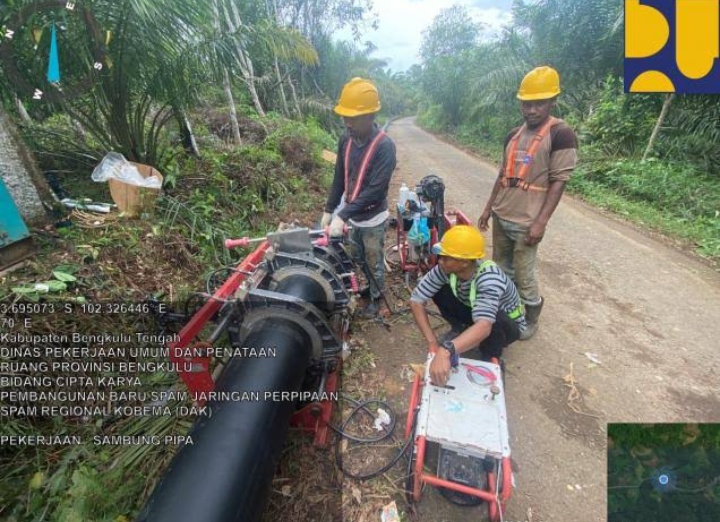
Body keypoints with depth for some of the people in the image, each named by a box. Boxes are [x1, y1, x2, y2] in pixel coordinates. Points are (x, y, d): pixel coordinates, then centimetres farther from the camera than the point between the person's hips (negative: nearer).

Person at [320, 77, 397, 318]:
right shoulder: (346, 139, -3)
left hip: (372, 219, -6)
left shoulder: (385, 146, -22)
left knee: (374, 262, 12)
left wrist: (343, 216, -32)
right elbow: (340, 177, 5)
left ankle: (376, 298, 35)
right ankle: (368, 286, 47)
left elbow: (375, 190, -28)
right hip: (350, 214, 6)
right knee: (357, 258, 22)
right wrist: (329, 210, 3)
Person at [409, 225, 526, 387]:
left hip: (506, 323, -4)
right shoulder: (445, 268, -25)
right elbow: (416, 300, -23)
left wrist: (446, 352, -68)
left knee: (494, 319, -39)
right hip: (472, 309, 4)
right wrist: (432, 342, -29)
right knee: (438, 291, -20)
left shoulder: (489, 278, -40)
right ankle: (460, 329, 8)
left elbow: (484, 326, -54)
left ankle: (491, 359, -6)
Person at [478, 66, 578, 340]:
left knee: (524, 276, 3)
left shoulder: (561, 134, -9)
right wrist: (488, 208, 13)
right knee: (500, 269, 17)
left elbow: (558, 181, -13)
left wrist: (541, 222, -18)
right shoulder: (514, 135, 11)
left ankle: (531, 318, 27)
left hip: (526, 222, -7)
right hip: (500, 216, 7)